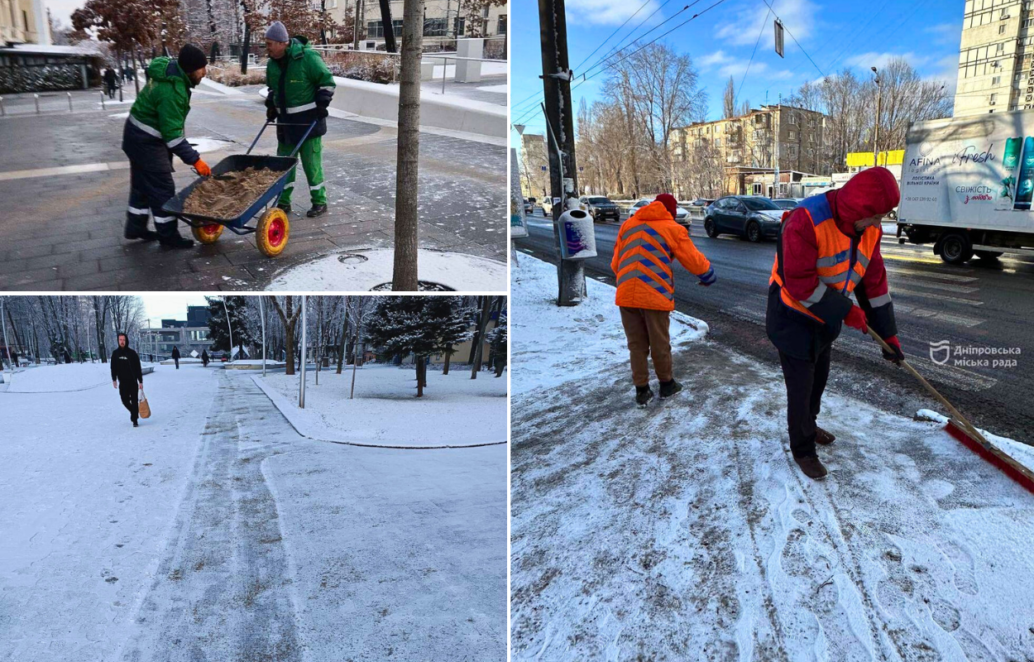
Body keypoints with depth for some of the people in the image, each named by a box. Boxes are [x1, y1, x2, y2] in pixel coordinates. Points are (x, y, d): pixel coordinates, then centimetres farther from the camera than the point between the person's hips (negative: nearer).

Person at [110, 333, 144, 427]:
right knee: (125, 400, 2)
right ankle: (133, 412, 30)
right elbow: (113, 368, 7)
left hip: (133, 382, -2)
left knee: (134, 401, -2)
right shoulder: (115, 354, 3)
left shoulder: (132, 353, -5)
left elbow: (138, 368, -3)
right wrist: (114, 379, -3)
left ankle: (135, 420, 3)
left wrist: (140, 381, -5)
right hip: (122, 382, 2)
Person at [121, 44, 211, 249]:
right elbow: (172, 134, -29)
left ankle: (136, 227, 31)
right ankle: (168, 235, 7)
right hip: (146, 140, -10)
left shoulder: (170, 70, -1)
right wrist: (194, 160, -25)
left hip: (138, 135, 10)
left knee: (142, 184, 19)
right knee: (162, 187, -2)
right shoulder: (171, 92, -31)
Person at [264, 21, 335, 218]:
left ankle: (319, 202, 7)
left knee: (311, 161, -4)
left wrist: (322, 104, -12)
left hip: (308, 119, -7)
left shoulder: (307, 57, -14)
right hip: (285, 119, 7)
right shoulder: (272, 63, 7)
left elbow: (327, 82, -8)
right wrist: (271, 106, 12)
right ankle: (283, 201, 17)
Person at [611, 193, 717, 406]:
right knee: (659, 343, 13)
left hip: (626, 293, 4)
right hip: (655, 295, -4)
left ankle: (641, 390, 17)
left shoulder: (628, 224, 15)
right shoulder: (672, 228, 2)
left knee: (636, 344, 12)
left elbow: (615, 263, 17)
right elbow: (694, 261, 5)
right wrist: (709, 275, 24)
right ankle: (667, 384, 29)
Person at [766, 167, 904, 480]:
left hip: (825, 319, 8)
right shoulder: (806, 221, -31)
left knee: (819, 378, 22)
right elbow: (799, 283, -32)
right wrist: (846, 312, -22)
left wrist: (888, 335, 5)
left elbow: (874, 280, 2)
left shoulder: (868, 228, -6)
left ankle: (808, 426, 47)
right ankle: (802, 449, 21)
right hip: (793, 320, -7)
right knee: (801, 387, 2)